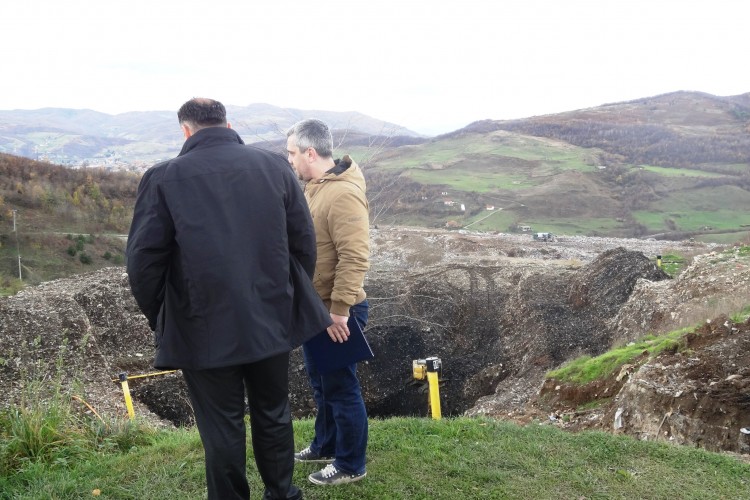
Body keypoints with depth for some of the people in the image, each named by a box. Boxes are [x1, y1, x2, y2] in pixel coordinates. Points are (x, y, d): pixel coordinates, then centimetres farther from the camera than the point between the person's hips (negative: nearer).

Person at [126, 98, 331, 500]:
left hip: (205, 330, -3)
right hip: (273, 321, 3)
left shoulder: (163, 177, -8)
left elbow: (143, 260, -9)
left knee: (222, 429, 12)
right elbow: (305, 243, 0)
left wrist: (158, 318, 6)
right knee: (273, 415, 21)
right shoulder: (275, 166, -1)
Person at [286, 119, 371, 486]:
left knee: (341, 387, 5)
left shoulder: (343, 194, -23)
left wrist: (339, 310, -25)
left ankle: (350, 465, 21)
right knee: (320, 383, 22)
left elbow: (355, 258, -27)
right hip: (313, 306, 10)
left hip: (335, 311, -9)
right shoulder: (313, 185, 9)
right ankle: (325, 446, 40)